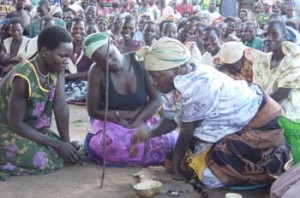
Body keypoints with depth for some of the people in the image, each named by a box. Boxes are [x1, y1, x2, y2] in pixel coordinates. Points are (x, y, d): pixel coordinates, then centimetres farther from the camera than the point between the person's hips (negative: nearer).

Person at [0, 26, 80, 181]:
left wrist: (66, 142, -19)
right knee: (44, 163, -25)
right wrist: (58, 144, -24)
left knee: (63, 154, -3)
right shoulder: (23, 78, -30)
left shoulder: (57, 70, -9)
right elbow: (16, 124, -25)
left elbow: (61, 107, -14)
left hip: (34, 128, 8)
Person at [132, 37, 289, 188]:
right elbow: (170, 121, 4)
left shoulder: (197, 85, -31)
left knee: (209, 175, -14)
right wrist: (150, 132, -17)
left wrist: (175, 165, -11)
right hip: (236, 126, 9)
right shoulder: (172, 85, -3)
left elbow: (187, 130, -22)